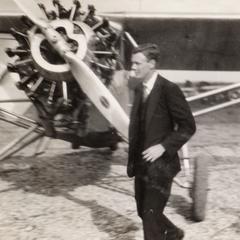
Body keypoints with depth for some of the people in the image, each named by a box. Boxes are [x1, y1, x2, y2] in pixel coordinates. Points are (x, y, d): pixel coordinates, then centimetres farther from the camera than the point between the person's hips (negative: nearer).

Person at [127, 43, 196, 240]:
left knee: (151, 214, -3)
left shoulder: (169, 89, -15)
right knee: (143, 212, 17)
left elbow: (188, 126, -14)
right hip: (141, 164, 8)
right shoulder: (139, 89, 8)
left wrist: (164, 146, -20)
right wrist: (132, 160, 11)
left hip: (160, 164, -7)